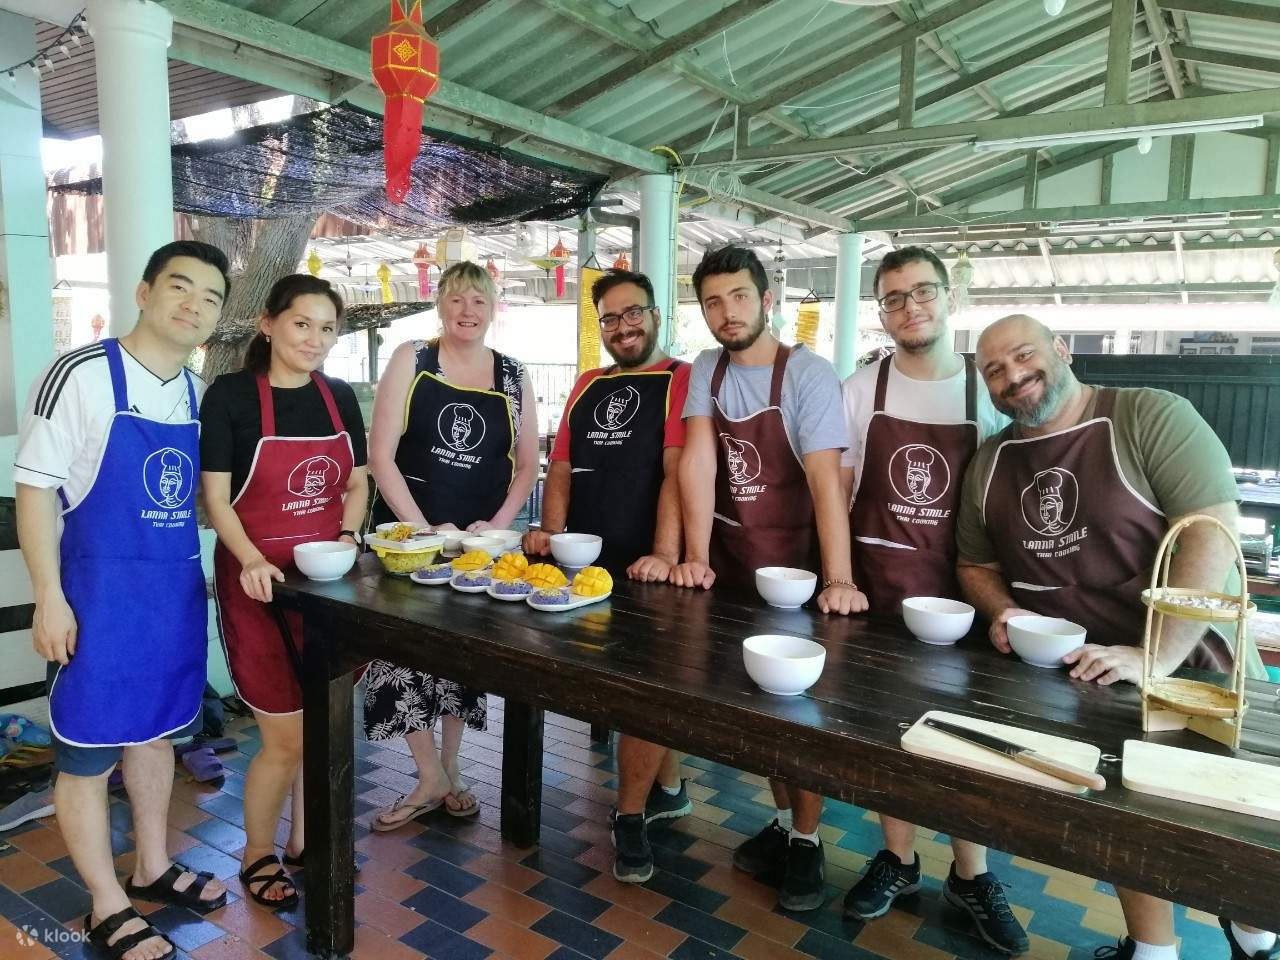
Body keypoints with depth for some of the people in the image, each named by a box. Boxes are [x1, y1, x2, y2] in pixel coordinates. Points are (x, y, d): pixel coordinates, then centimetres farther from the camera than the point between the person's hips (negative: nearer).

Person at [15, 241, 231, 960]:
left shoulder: (199, 393, 6)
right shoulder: (81, 375, -12)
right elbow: (36, 486, -11)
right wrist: (50, 597, -14)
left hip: (179, 589, 6)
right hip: (100, 590, -6)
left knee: (156, 731, 19)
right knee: (88, 750, 6)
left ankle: (153, 868, 37)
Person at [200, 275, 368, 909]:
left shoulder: (340, 398, 6)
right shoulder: (231, 395, -8)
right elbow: (216, 498, -9)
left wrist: (346, 537, -5)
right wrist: (251, 559, -24)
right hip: (260, 581, -5)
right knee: (286, 737, 0)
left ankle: (304, 840, 36)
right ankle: (257, 854, 27)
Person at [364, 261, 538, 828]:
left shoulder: (513, 376, 3)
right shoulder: (411, 361, -3)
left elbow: (527, 465, 6)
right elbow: (380, 455, -9)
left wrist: (497, 525, -9)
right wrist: (426, 529, -16)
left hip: (479, 539, 2)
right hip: (407, 531, -1)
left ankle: (449, 772, 27)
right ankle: (431, 780, 17)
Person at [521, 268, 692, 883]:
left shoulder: (679, 381, -5)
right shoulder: (588, 386, 16)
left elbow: (677, 473, -16)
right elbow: (562, 469, 16)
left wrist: (664, 555, -25)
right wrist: (551, 533, 2)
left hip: (645, 573, -6)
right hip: (585, 568, 6)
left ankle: (630, 816, 19)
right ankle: (669, 788, 36)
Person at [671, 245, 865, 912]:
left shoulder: (808, 374, -14)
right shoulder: (706, 371, 1)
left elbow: (826, 478, -23)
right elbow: (697, 461, -8)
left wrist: (839, 581, -31)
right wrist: (695, 556, -16)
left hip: (793, 568, -4)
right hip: (728, 566, 4)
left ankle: (806, 839, 24)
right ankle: (784, 819, 33)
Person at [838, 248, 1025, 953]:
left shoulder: (991, 392, 0)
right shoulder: (861, 390, 0)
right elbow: (836, 491, 3)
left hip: (959, 582, 0)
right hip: (876, 583, 0)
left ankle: (971, 876, 28)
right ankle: (898, 859, 29)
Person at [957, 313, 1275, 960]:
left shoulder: (1152, 417, -12)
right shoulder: (989, 464, 5)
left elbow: (1213, 533, -21)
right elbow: (975, 565, 15)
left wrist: (1155, 657, -27)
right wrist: (1002, 611, -7)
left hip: (1187, 663, -3)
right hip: (1067, 682, 4)